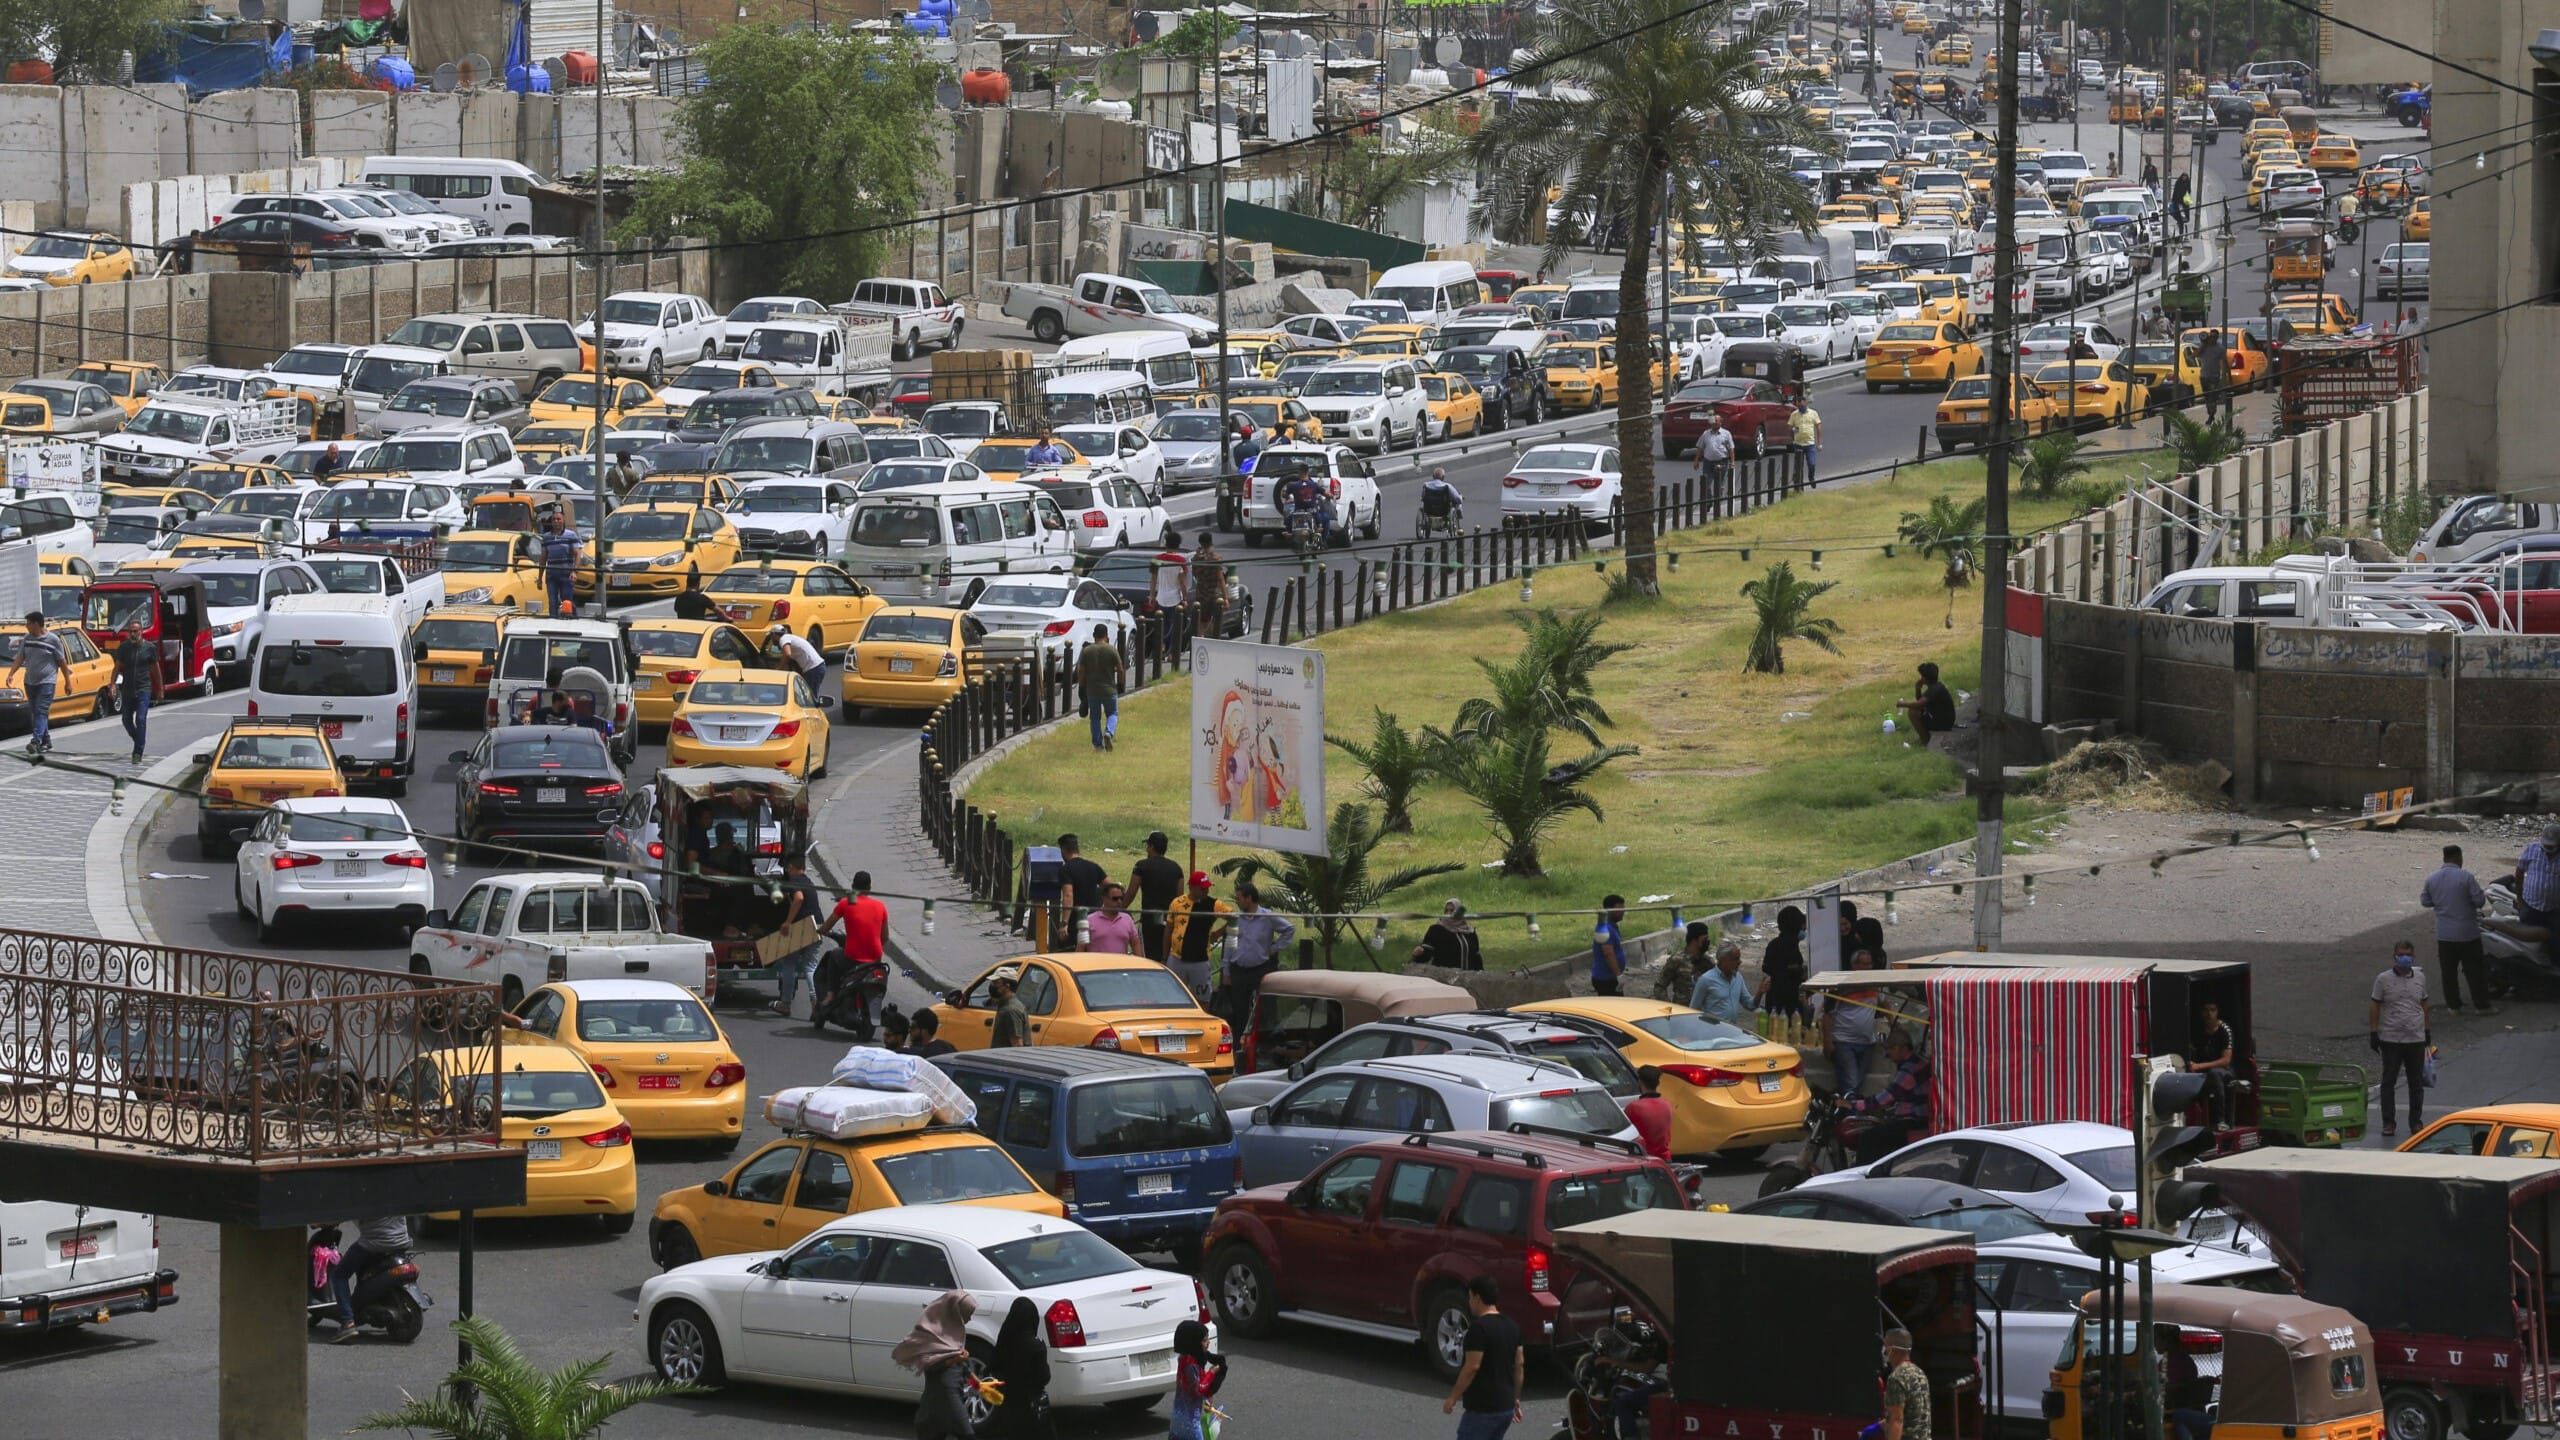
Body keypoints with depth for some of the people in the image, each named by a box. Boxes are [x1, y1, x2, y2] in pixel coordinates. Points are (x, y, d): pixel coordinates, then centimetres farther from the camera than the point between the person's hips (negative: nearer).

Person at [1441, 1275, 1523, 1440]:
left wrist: (1453, 1398, -12)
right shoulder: (1511, 1326, 10)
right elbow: (1519, 1364, 15)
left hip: (1482, 1408, -9)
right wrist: (1516, 1398, 23)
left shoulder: (1479, 1327, -17)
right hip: (1506, 1406, 9)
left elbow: (1472, 1366, -20)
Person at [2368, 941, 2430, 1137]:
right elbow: (2375, 1006, -1)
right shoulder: (2384, 979, -3)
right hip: (2391, 1038, -3)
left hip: (2416, 1039, 3)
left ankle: (2416, 1121, 20)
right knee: (2389, 1082, 1)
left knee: (2417, 1083, 9)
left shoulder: (2419, 977, 7)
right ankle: (2389, 1122, 8)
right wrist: (2373, 1032, -5)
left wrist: (2427, 1029, 18)